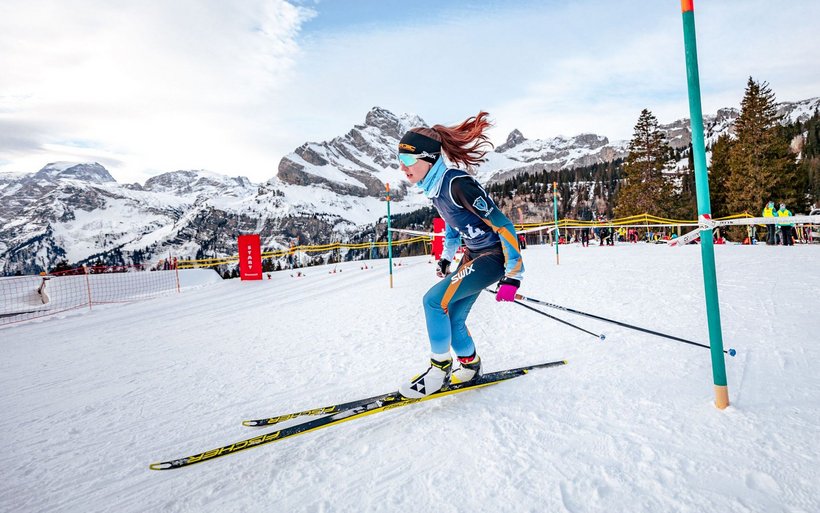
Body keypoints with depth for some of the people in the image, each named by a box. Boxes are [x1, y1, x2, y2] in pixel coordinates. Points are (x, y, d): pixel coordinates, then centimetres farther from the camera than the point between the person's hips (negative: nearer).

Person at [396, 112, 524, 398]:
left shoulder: (456, 183, -26)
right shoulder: (434, 187, 2)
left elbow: (502, 225, -25)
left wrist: (513, 275, -23)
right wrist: (446, 258, 23)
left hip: (494, 256, -9)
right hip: (473, 254, 9)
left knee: (435, 300, -18)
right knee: (451, 317, 8)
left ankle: (440, 369, -1)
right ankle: (469, 366, 30)